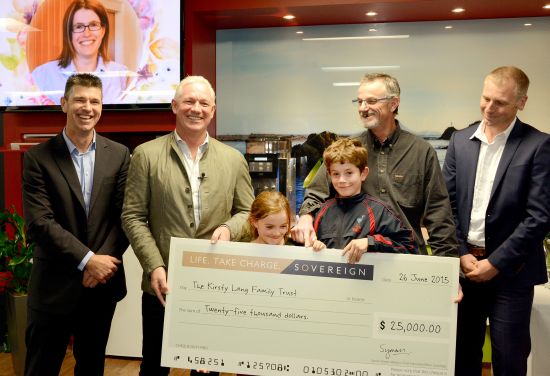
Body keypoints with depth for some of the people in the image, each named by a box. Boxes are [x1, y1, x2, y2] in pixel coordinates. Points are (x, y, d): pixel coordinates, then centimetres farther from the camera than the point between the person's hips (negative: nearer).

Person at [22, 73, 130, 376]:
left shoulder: (119, 155, 2)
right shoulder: (38, 157, -5)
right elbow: (39, 222, -13)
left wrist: (103, 262, -13)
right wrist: (87, 260, -19)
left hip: (103, 282, 3)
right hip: (54, 284, -2)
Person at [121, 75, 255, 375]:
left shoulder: (233, 159, 5)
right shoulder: (147, 154, -2)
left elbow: (248, 212, 9)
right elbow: (133, 217, -4)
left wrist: (229, 229, -13)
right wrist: (154, 267, -13)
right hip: (163, 282, -1)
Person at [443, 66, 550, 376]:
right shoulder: (461, 141, 5)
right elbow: (446, 203, 5)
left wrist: (495, 262, -12)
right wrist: (461, 253, -4)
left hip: (510, 271, -3)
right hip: (464, 263, 4)